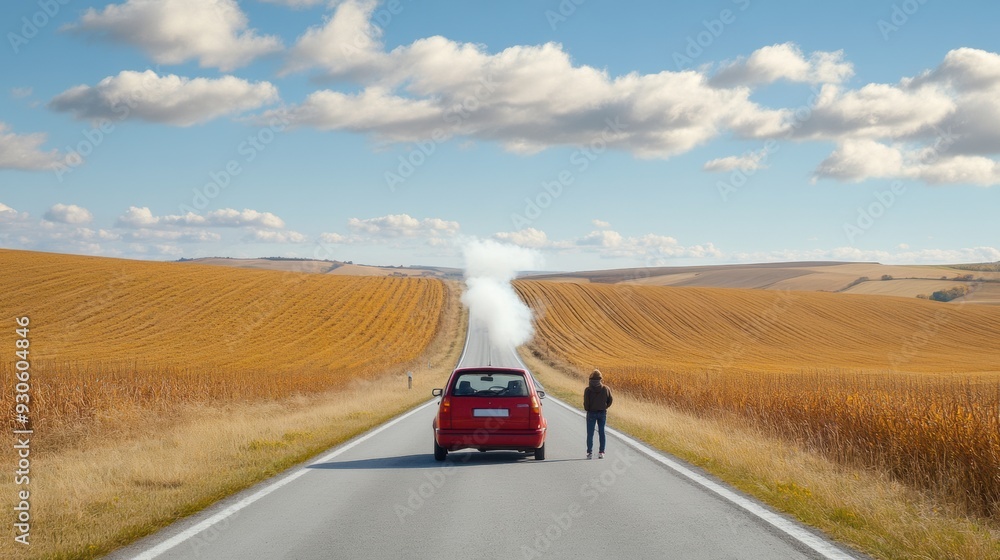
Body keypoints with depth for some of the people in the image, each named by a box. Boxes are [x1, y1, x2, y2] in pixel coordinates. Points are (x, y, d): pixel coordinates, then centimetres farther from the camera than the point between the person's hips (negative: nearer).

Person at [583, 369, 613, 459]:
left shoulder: (588, 390, -13)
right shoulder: (606, 389, -5)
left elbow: (586, 402, -14)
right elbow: (610, 400, 2)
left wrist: (587, 409, 5)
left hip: (591, 413, -2)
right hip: (603, 413, 2)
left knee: (590, 434, 5)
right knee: (602, 433, 10)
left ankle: (590, 453, 0)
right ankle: (601, 452, 9)